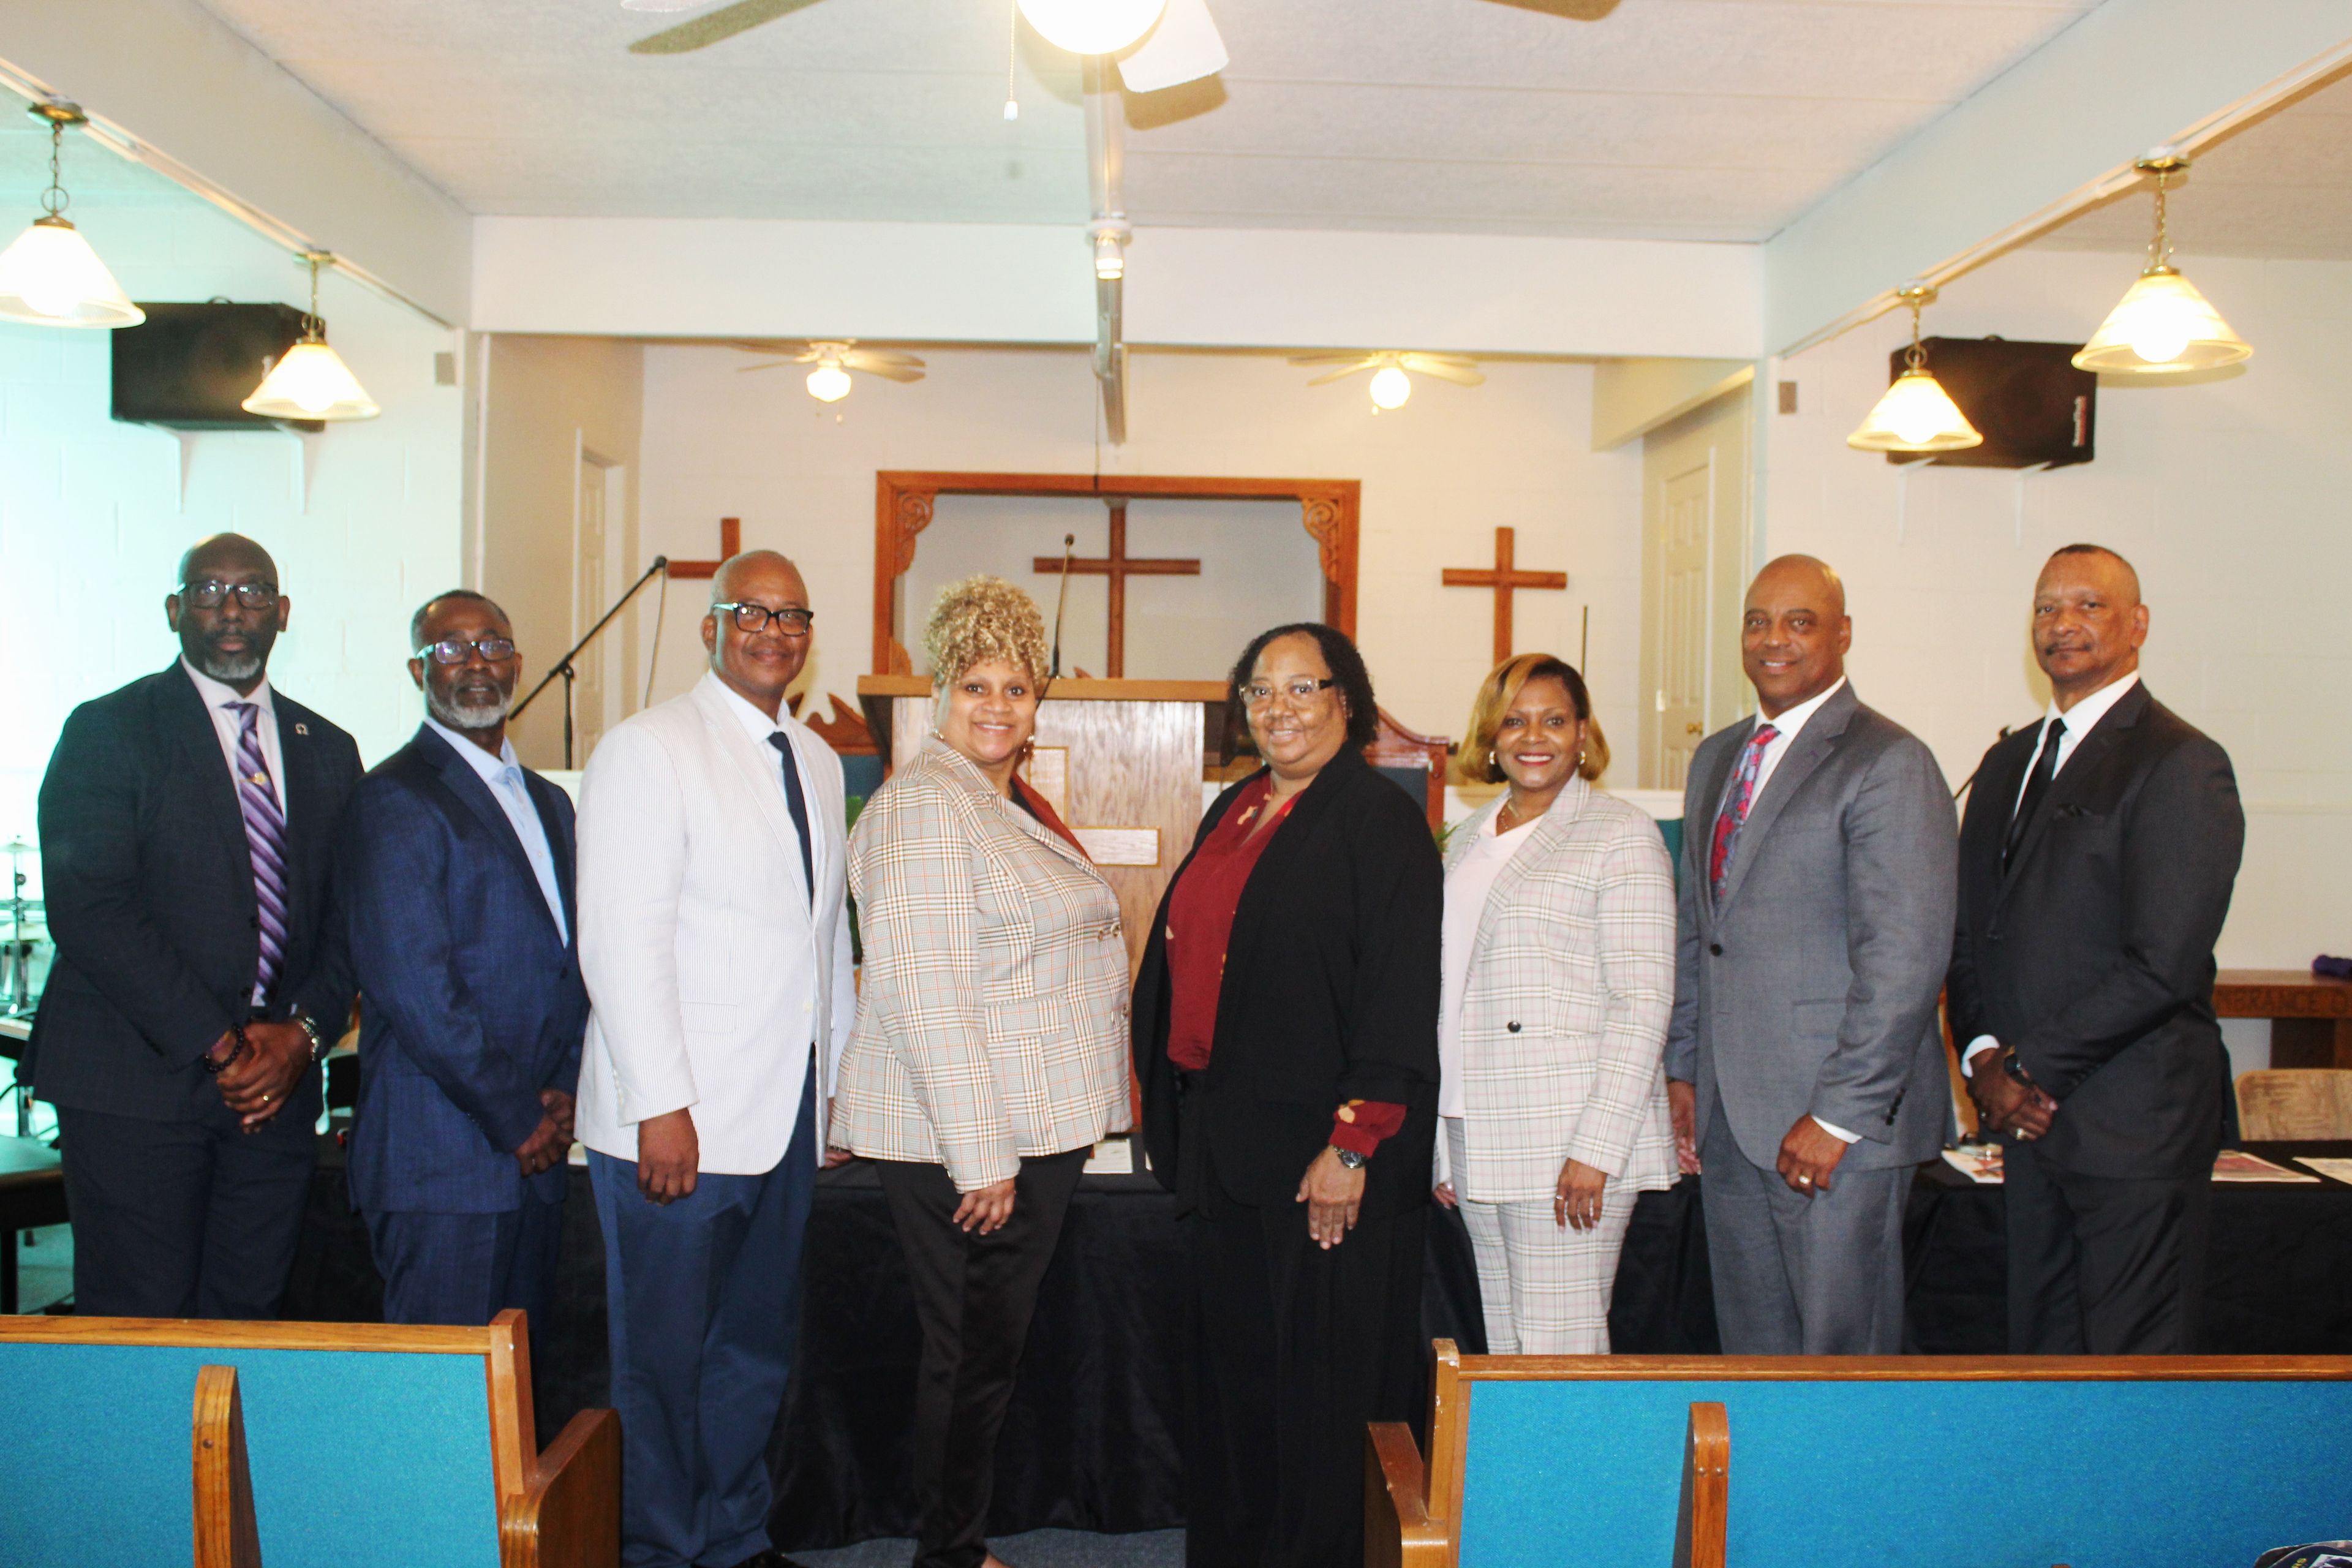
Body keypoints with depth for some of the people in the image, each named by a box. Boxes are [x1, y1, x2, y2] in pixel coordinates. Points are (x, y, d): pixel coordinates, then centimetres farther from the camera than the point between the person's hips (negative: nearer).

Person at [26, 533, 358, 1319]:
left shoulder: (327, 750, 14)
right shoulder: (108, 730, -1)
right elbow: (87, 909, -11)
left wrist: (306, 1032, -5)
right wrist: (219, 1045, -14)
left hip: (277, 1081, 4)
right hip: (137, 1085, -4)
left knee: (248, 1315, 7)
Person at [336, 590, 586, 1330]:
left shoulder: (548, 803, 17)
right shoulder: (393, 802, -8)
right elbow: (415, 989, -15)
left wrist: (564, 1093, 1)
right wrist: (518, 1120, -12)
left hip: (534, 1156, 7)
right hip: (441, 1155, -7)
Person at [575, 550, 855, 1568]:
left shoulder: (816, 761, 15)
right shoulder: (649, 749, -8)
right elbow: (620, 942, -14)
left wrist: (835, 1080, 16)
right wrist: (662, 1106, -18)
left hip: (787, 1114, 7)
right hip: (680, 1120, -7)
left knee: (759, 1342, 17)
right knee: (664, 1357, 4)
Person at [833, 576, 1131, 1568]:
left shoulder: (1015, 805, 15)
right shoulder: (924, 804, -15)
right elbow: (921, 987, -21)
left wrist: (1073, 1118, 22)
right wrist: (981, 1154, -21)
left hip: (1034, 1126, 9)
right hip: (961, 1138, -9)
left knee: (992, 1347, 17)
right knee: (972, 1351, 3)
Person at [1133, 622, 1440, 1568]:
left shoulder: (1380, 820, -10)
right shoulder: (1235, 811, 13)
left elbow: (1401, 994, -15)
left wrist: (1353, 1144, -19)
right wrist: (1176, 1115, 14)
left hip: (1317, 1146, -7)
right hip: (1218, 1134, 7)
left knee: (1320, 1377, 3)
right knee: (1229, 1365, 15)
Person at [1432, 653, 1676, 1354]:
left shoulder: (1620, 835, -4)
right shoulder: (1467, 839, 16)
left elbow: (1644, 1001, -10)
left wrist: (1598, 1146, -17)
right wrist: (1442, 1146, 14)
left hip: (1569, 1137, -6)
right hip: (1478, 1137, 6)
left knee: (1560, 1349, -4)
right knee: (1502, 1346, 11)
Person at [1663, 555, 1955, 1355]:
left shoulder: (1888, 763, -10)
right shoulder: (1715, 758, 15)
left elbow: (1906, 958, -16)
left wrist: (1840, 1116, -18)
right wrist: (1683, 1068, 15)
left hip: (1837, 1118, -7)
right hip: (1728, 1112, 7)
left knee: (1842, 1350, 3)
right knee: (1751, 1345, 14)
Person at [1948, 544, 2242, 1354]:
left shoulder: (2180, 764, -9)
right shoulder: (2008, 764, 15)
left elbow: (2164, 963, -17)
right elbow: (1970, 930, 14)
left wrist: (2030, 1067, -13)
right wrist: (1984, 1056, -1)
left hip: (2134, 1125, -7)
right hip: (2030, 1111, 7)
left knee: (2133, 1364, 1)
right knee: (2040, 1355, 13)